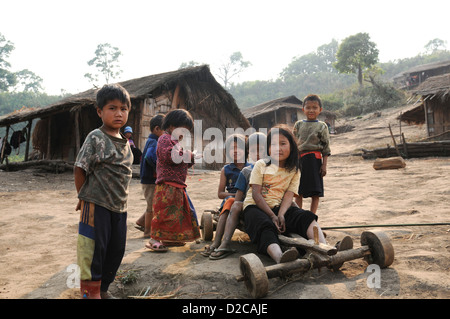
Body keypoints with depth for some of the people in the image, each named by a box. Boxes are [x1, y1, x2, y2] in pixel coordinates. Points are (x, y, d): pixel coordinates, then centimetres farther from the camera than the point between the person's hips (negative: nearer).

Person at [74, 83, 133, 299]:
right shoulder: (96, 138, -12)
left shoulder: (124, 142, 10)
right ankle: (91, 292, 19)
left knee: (116, 250, 15)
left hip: (119, 206, 7)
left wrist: (120, 199, 12)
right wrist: (84, 197, -2)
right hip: (96, 205, -7)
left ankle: (103, 289, 33)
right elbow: (80, 168, -11)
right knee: (94, 250, 2)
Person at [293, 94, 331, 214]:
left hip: (314, 159, -2)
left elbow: (326, 148, 1)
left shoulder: (322, 126, 2)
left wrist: (324, 165, -6)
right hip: (299, 160, 2)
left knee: (315, 191, 2)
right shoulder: (298, 125, 9)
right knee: (298, 192, 6)